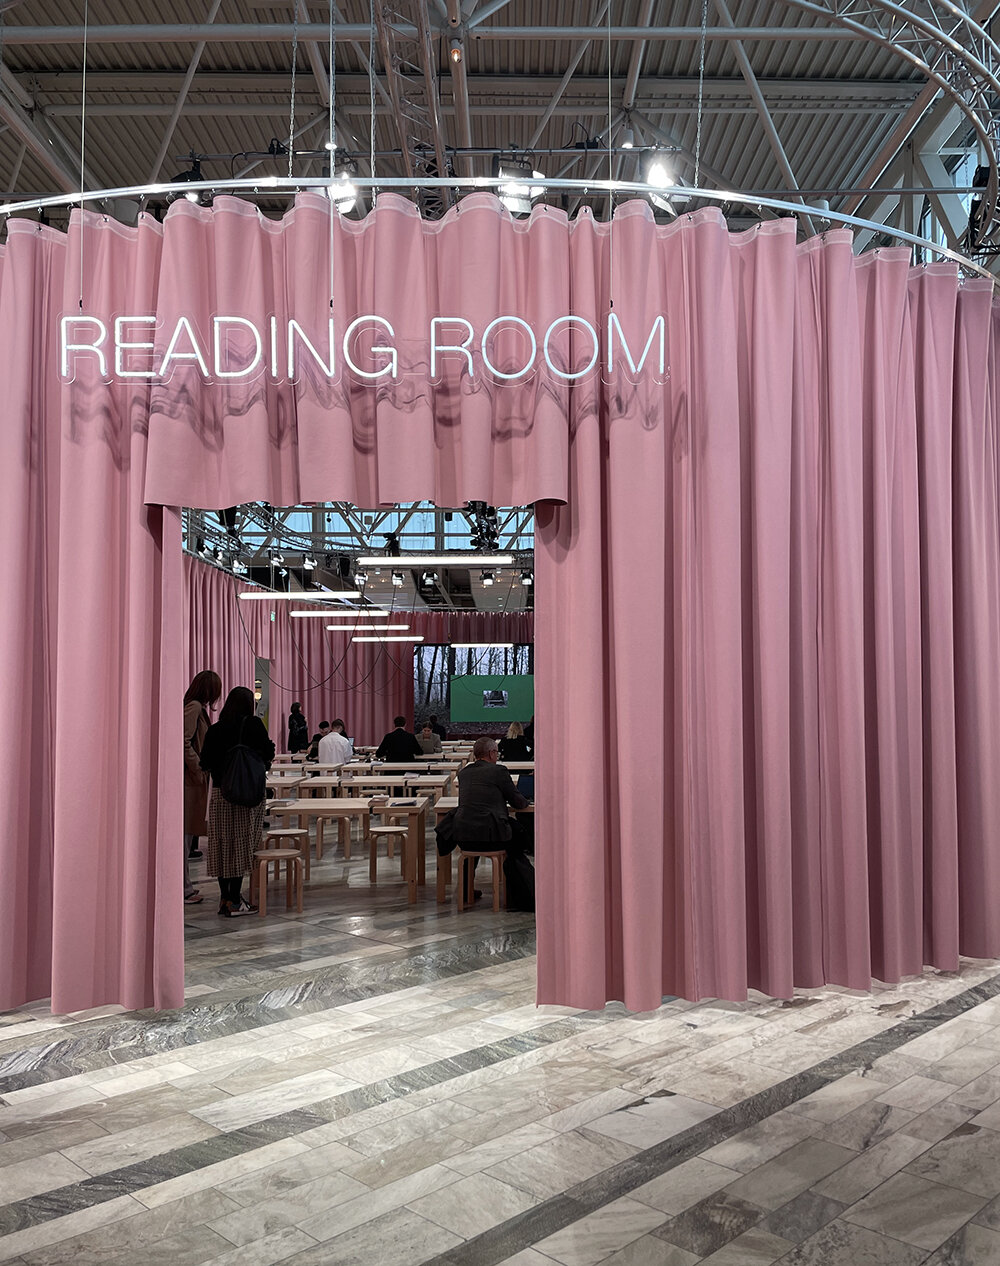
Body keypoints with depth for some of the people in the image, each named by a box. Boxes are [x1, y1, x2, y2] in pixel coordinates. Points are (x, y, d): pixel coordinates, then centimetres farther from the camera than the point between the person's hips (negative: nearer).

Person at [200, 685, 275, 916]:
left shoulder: (214, 729, 4)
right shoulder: (253, 725, -6)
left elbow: (206, 763, 3)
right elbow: (267, 753, -6)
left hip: (219, 792, 4)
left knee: (221, 844, 10)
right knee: (241, 844, 0)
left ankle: (224, 897, 16)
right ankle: (234, 901, 1)